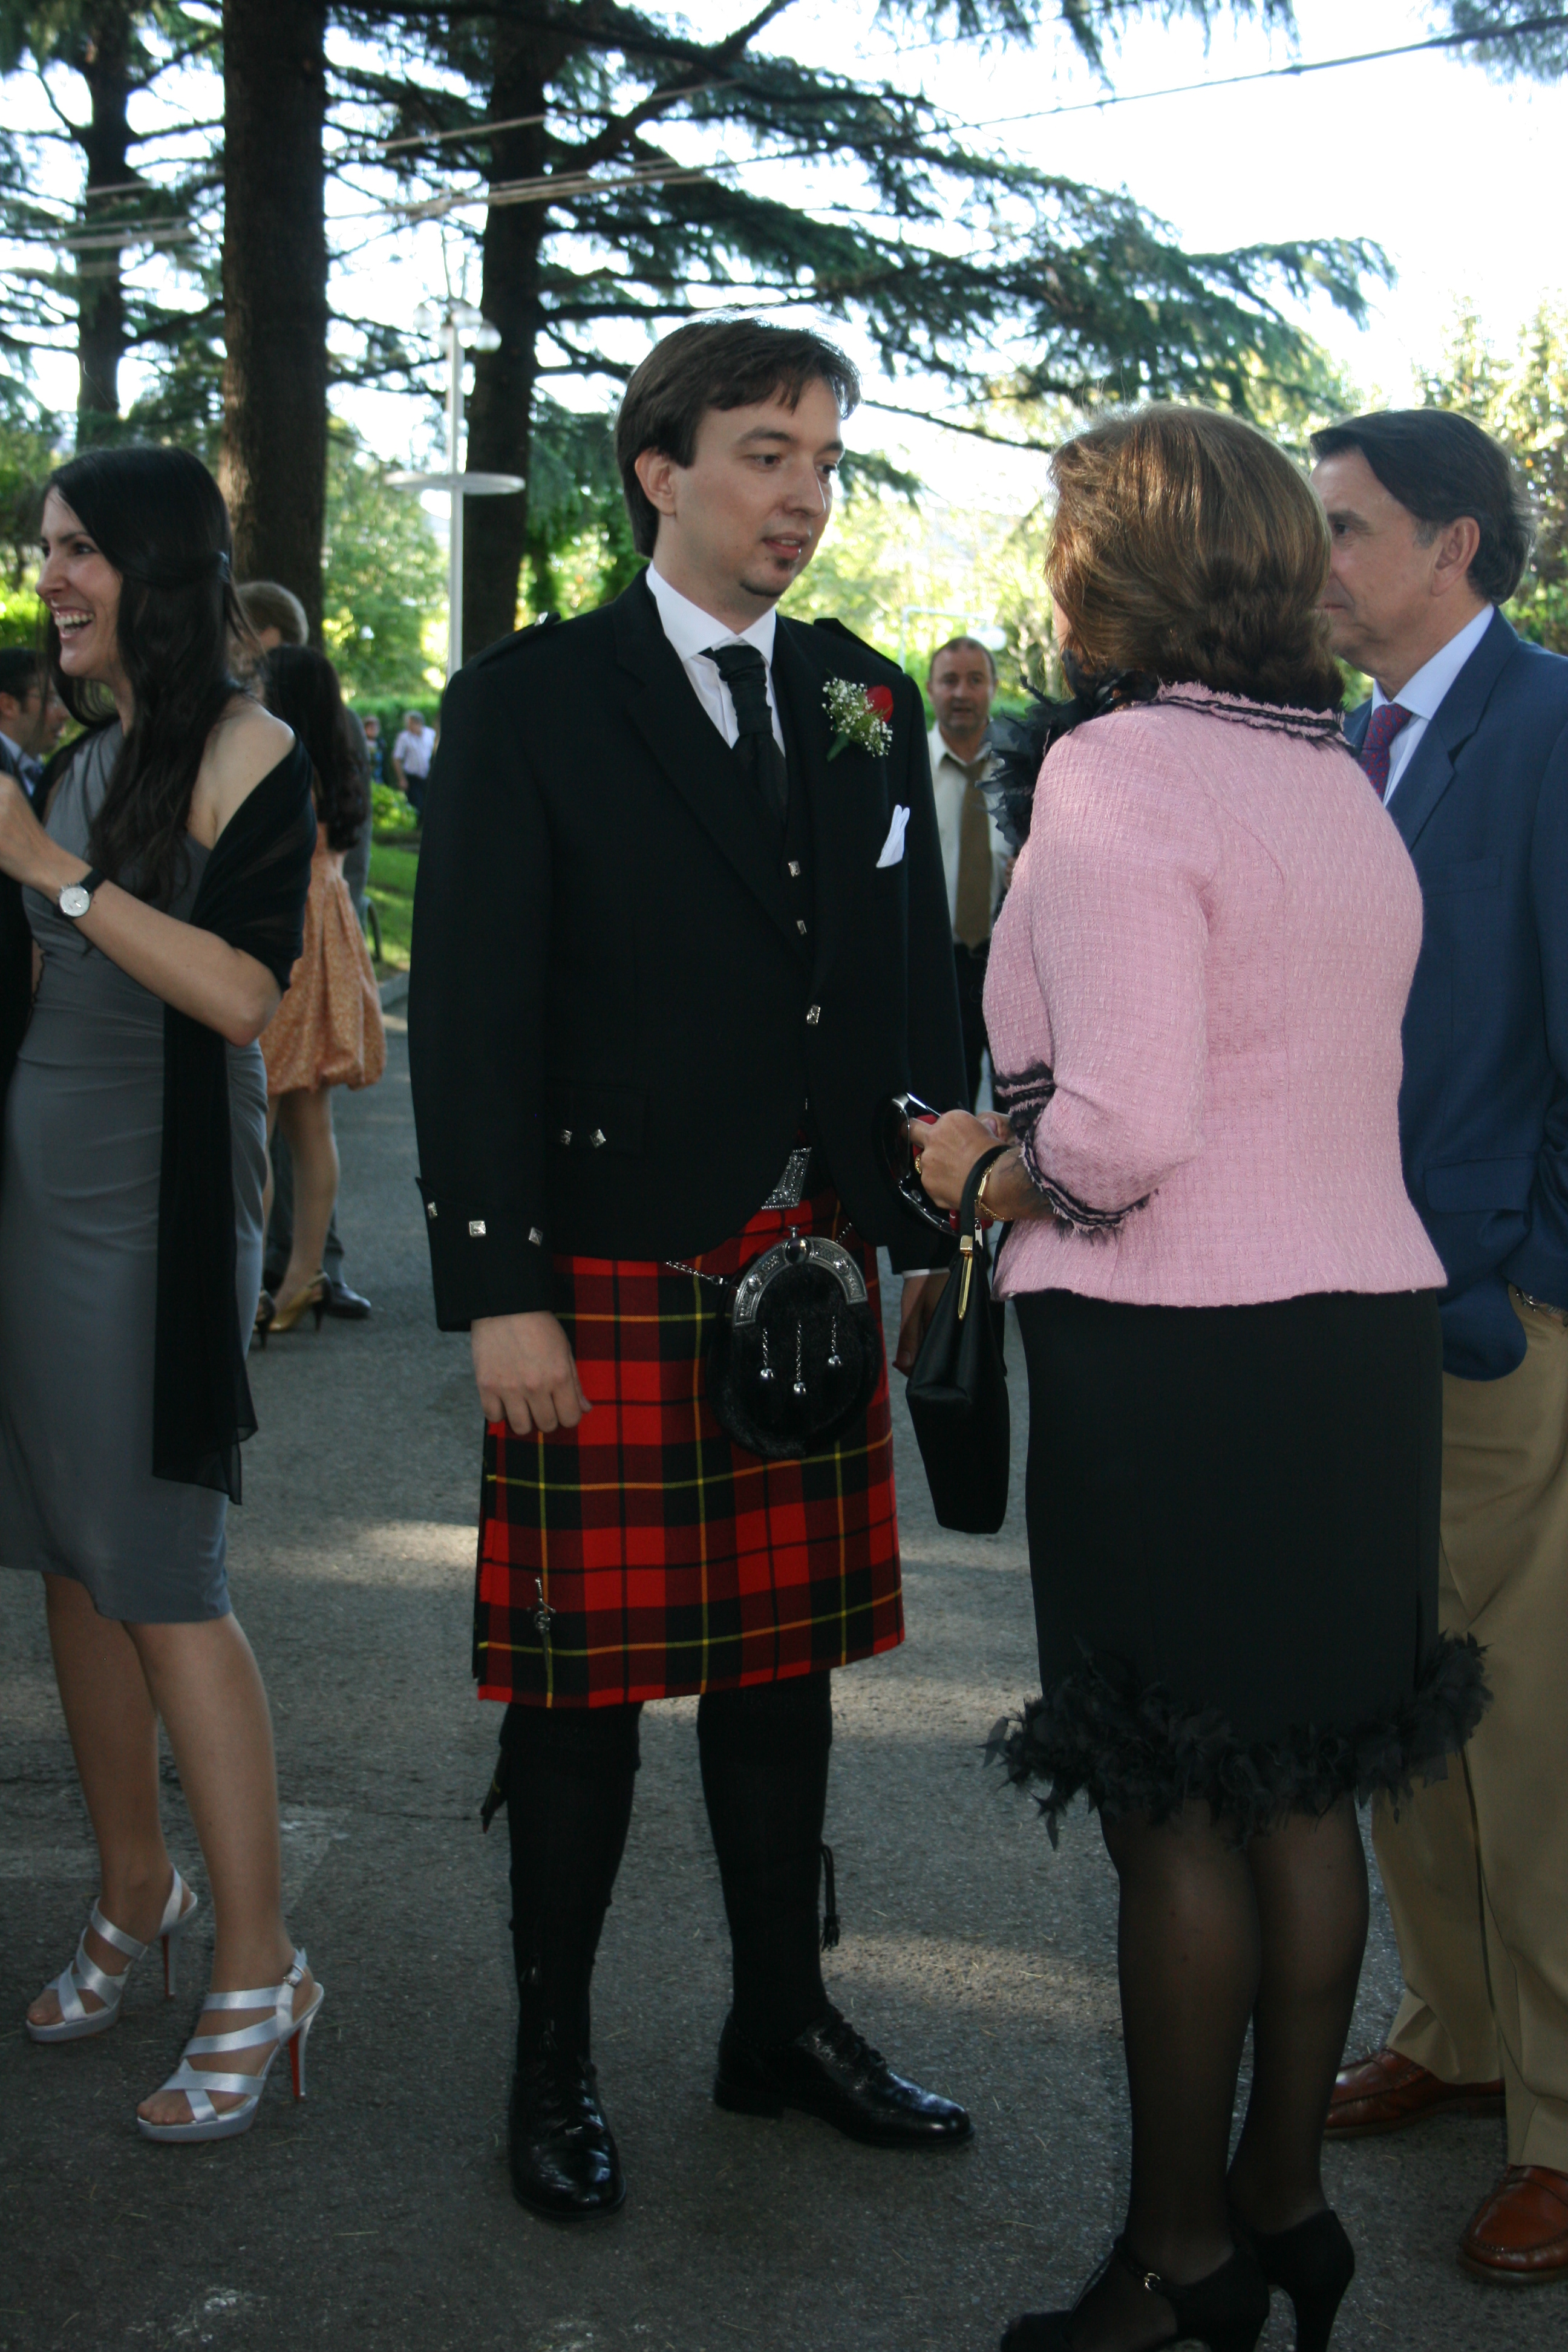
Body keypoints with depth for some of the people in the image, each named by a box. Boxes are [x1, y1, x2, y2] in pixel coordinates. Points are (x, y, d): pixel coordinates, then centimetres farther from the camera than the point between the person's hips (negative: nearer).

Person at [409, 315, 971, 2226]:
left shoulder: (865, 703, 11)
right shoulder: (531, 702, -4)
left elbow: (915, 985, 13)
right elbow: (468, 1014, -8)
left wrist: (926, 1230, 7)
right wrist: (499, 1291, -13)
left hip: (812, 1265, 5)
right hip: (607, 1276, -4)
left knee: (783, 1660, 13)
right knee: (585, 1680, 5)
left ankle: (784, 2019, 29)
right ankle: (553, 2058, 20)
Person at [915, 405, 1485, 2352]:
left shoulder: (1117, 772, -13)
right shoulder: (1343, 787, 12)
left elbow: (1126, 1125, -20)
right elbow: (1304, 1078, 13)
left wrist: (997, 1177, -1)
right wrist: (1033, 1148, 15)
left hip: (1180, 1351, -8)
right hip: (1365, 1320, 8)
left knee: (1173, 1807, 3)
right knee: (1304, 1786, 15)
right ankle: (1283, 2195, 28)